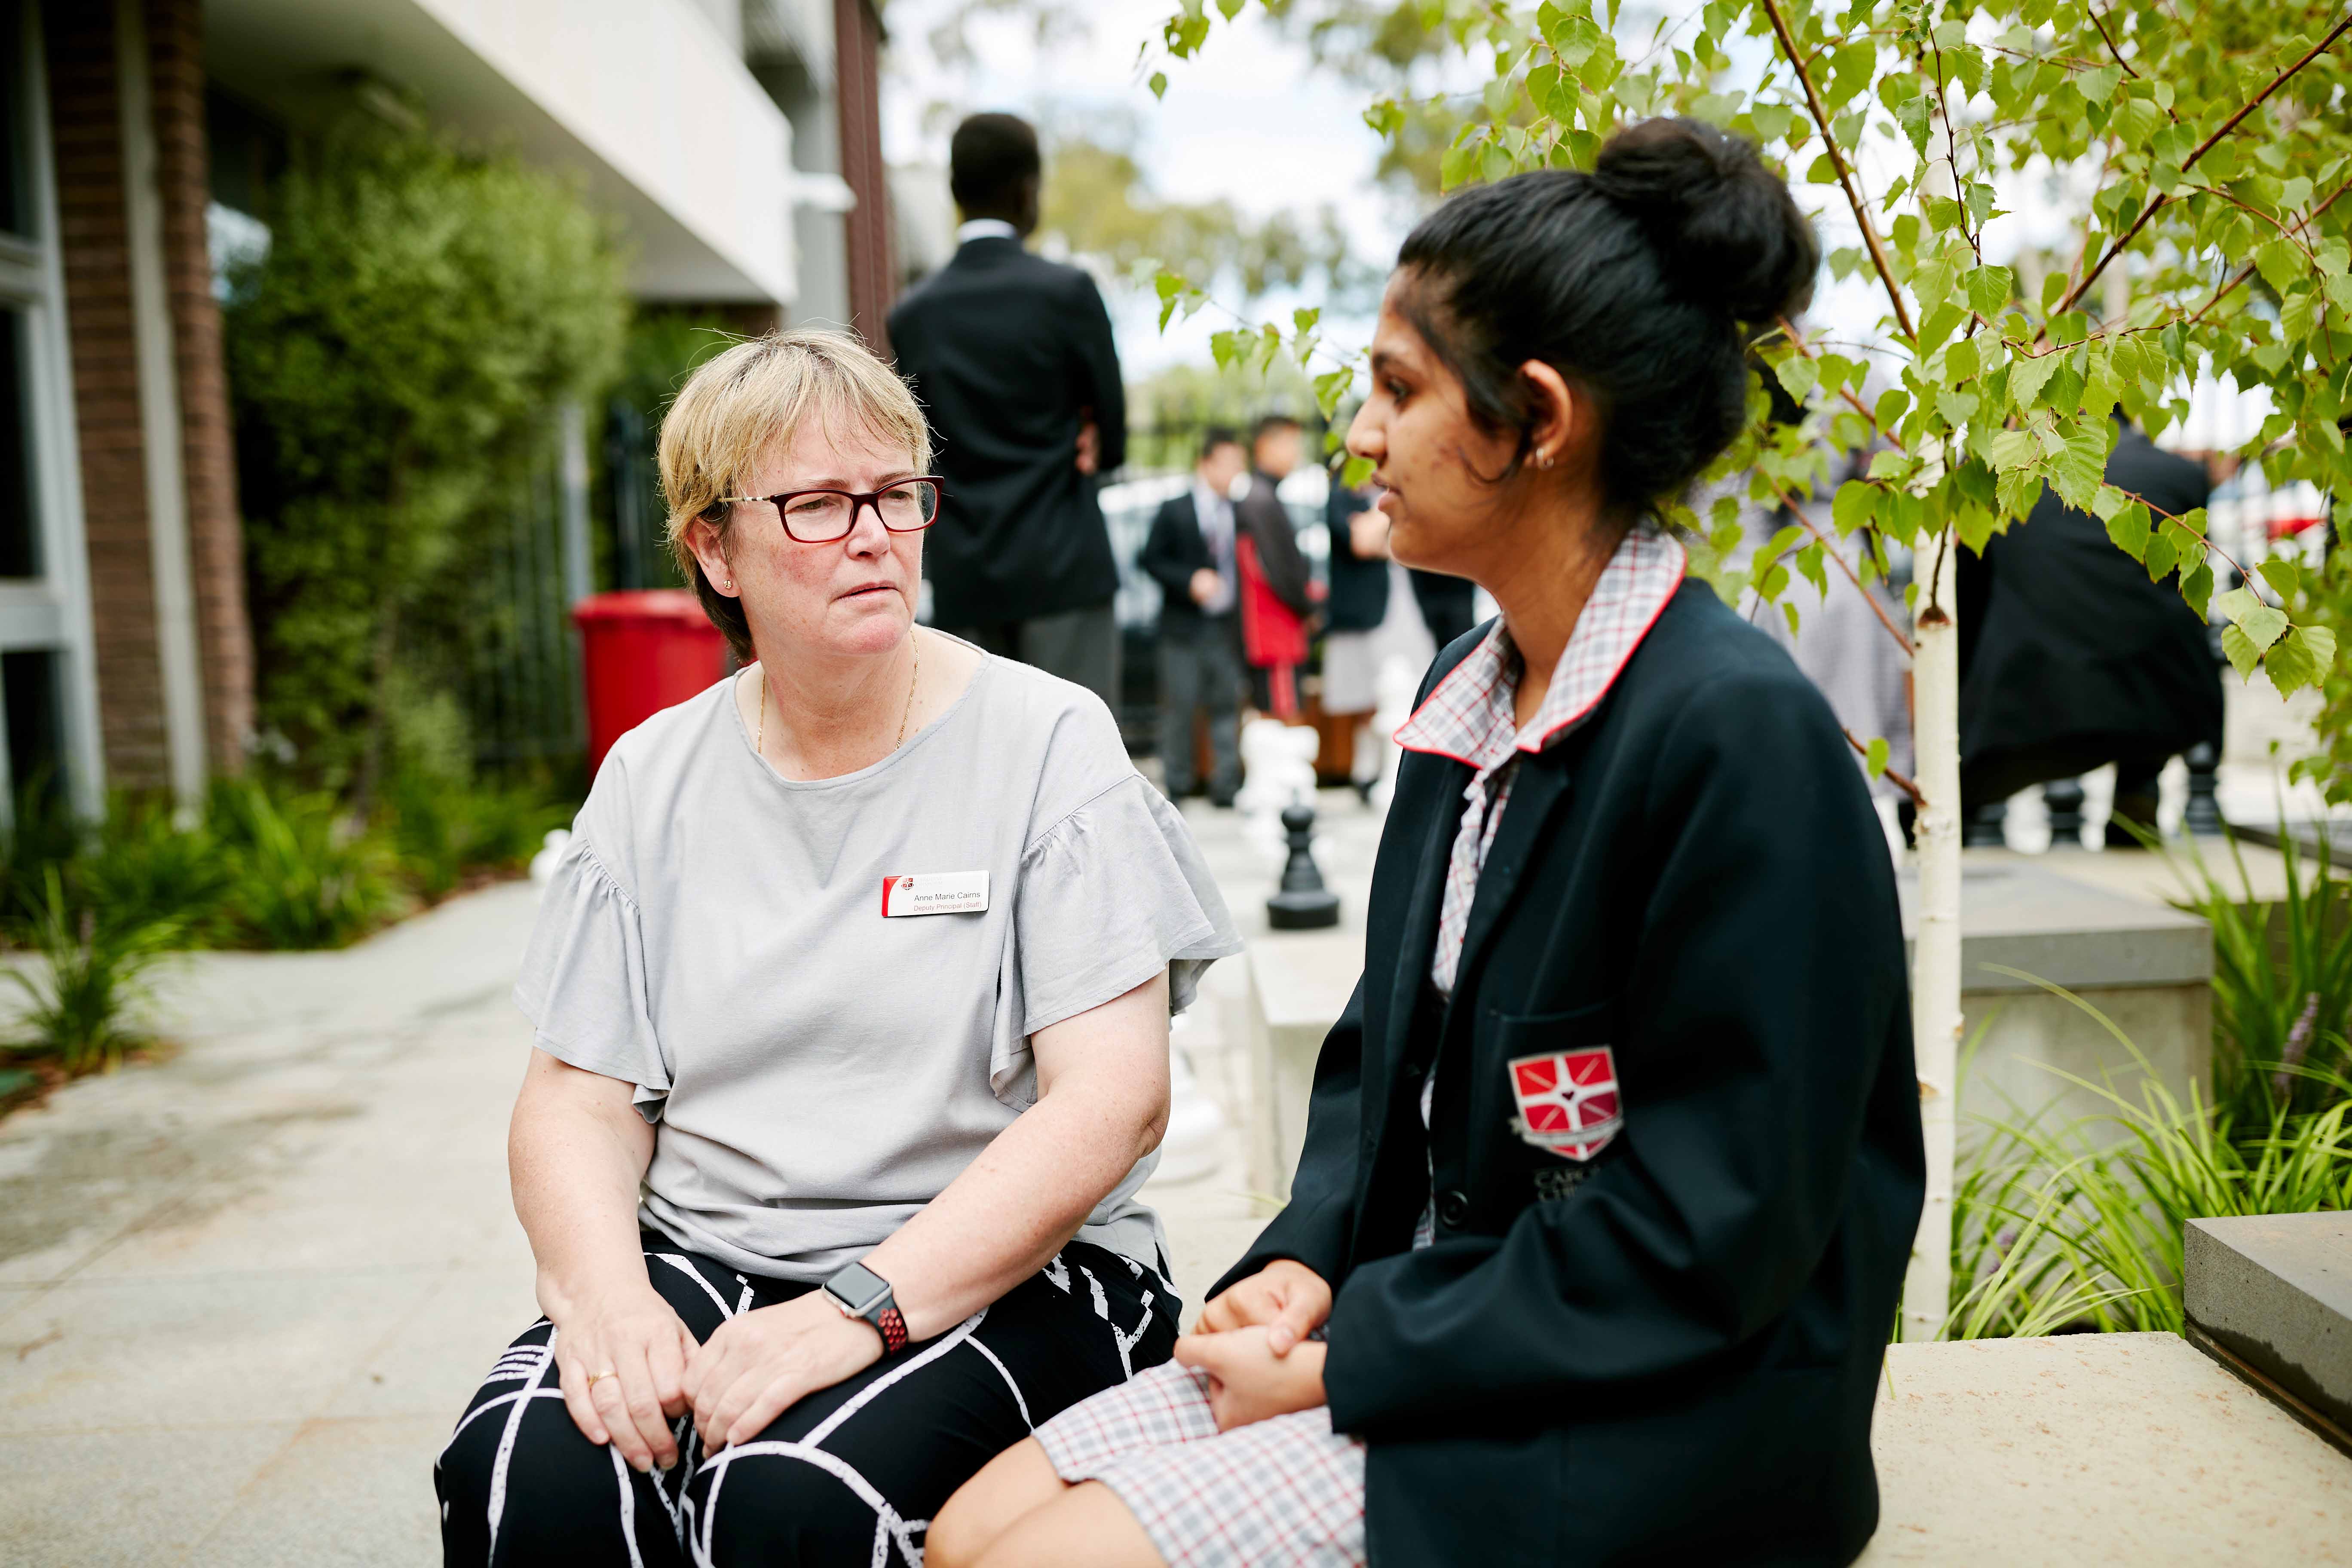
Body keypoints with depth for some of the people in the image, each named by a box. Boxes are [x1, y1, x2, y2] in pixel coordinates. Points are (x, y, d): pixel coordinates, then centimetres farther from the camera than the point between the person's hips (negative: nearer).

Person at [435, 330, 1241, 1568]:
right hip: (704, 1257, 3)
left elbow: (1115, 1097, -12)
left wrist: (858, 1308, -22)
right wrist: (603, 1289, -15)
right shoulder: (652, 776, 9)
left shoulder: (1047, 742, -4)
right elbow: (577, 1096, 7)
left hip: (993, 1271, -2)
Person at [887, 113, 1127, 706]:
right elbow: (1111, 438, 0)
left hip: (964, 577, 4)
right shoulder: (1066, 291, -5)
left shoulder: (911, 314, 8)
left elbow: (931, 448, 13)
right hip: (1063, 568, -4)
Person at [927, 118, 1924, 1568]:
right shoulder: (1471, 694, 8)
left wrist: (1352, 1362, -16)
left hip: (1645, 1419, -7)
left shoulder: (1741, 733, -20)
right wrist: (1307, 1261, -1)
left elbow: (1708, 1231, -20)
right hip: (1437, 1325, 8)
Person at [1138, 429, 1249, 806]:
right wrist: (1190, 580, -13)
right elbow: (1150, 559, -1)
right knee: (1178, 707, 0)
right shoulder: (1174, 511, 1)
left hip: (1226, 629, 2)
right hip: (1185, 627, -2)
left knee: (1227, 705, 4)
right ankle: (1175, 785, 11)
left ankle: (1225, 786, 10)